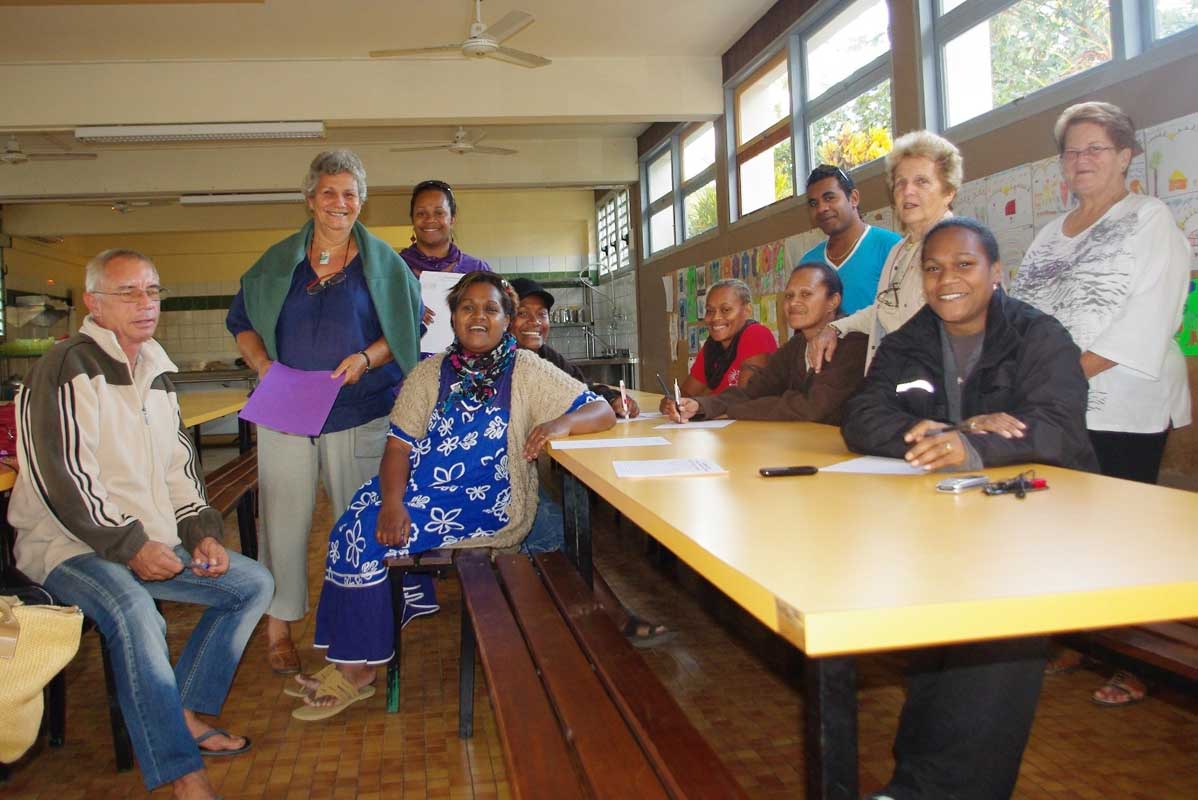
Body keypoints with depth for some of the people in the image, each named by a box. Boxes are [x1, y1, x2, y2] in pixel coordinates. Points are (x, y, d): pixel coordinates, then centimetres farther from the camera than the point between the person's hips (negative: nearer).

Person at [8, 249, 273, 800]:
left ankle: (186, 714, 6)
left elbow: (178, 463, 17)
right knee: (135, 614, -36)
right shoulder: (69, 369, -12)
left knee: (254, 583, 3)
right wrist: (127, 545, -20)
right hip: (70, 544, -8)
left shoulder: (156, 367, 14)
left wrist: (201, 531, 4)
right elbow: (63, 479, -19)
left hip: (153, 541, 9)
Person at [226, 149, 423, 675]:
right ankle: (278, 627, 13)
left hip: (361, 412, -1)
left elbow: (408, 330, 5)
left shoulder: (383, 263, 6)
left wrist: (366, 358, -12)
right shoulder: (278, 262, 11)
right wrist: (263, 364, -4)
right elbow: (241, 322, 15)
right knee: (283, 518, 0)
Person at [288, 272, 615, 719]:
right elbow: (399, 445, 2)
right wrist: (392, 503, -16)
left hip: (489, 507, -4)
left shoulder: (526, 371, 0)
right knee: (353, 525, -21)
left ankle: (356, 671, -4)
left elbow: (602, 413, -4)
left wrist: (560, 423, -26)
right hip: (419, 490, 5)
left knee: (365, 538, -20)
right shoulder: (430, 373, 10)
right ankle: (347, 661, -7)